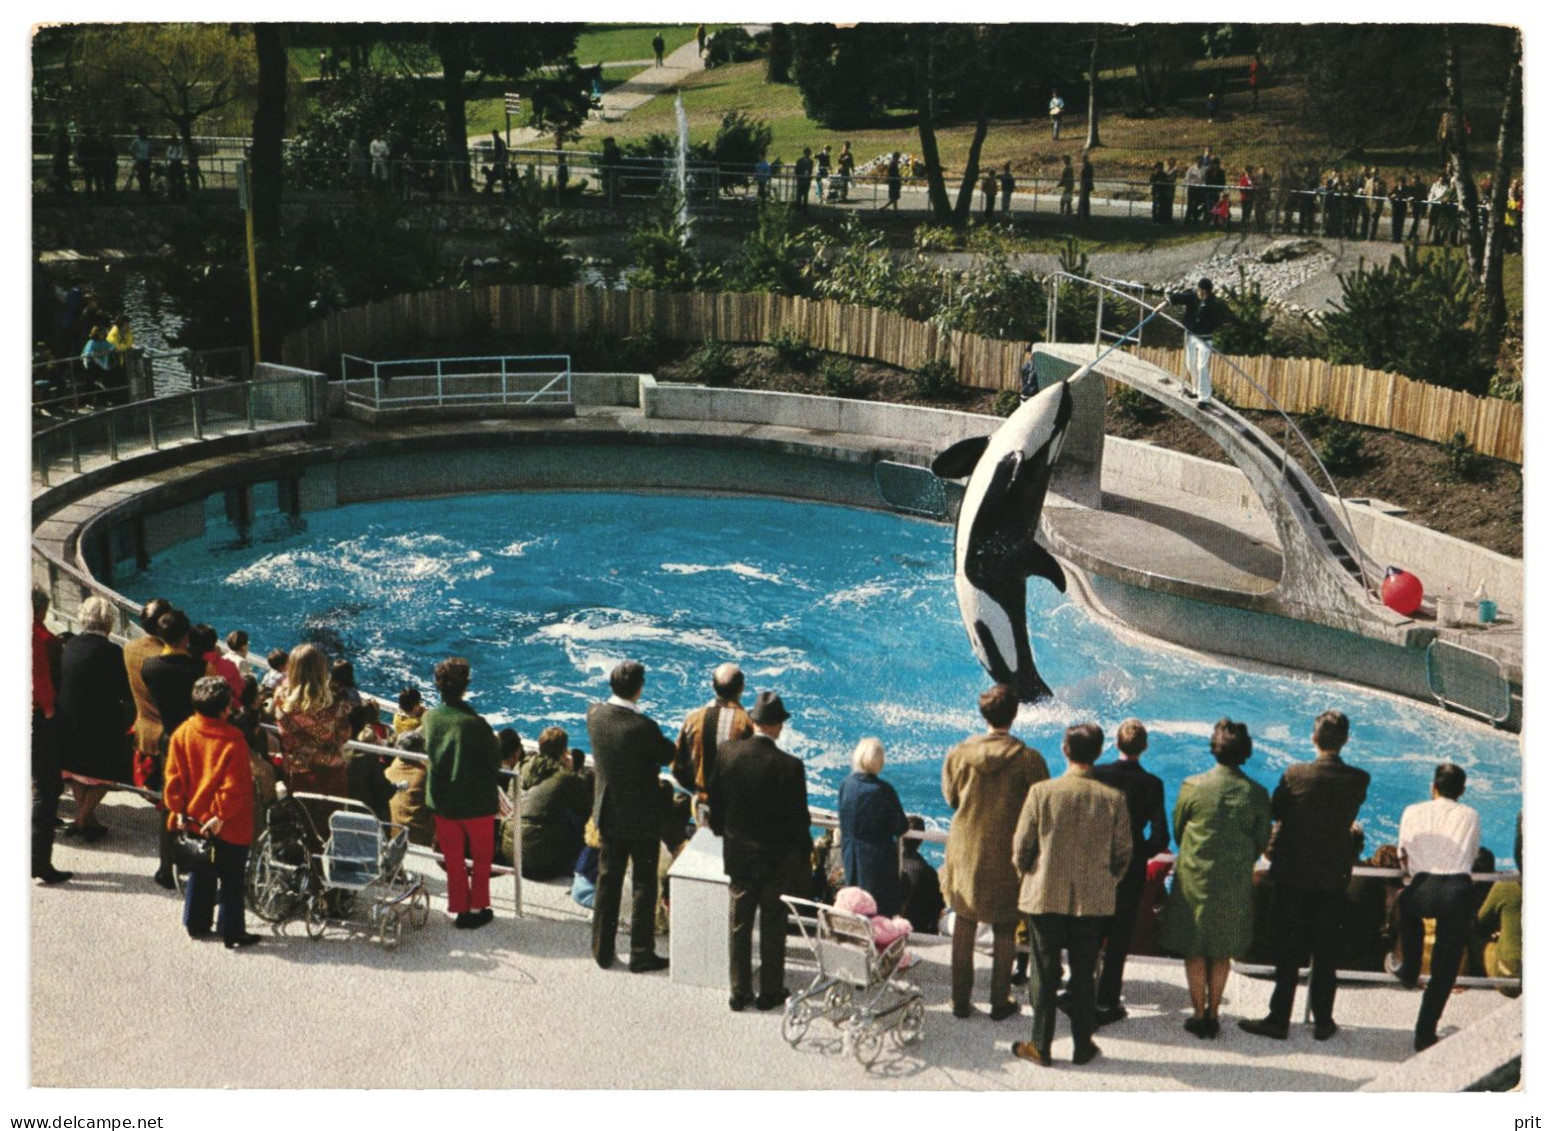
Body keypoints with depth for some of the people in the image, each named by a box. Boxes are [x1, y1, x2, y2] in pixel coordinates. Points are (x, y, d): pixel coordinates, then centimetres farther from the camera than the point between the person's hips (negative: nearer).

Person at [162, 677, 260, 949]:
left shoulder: (182, 734, -5)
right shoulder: (233, 740, -20)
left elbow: (174, 776, -1)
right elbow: (233, 785, -21)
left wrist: (178, 809, 5)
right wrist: (221, 815, -14)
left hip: (193, 821, 6)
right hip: (228, 825, -5)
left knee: (200, 875, 21)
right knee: (232, 881, 5)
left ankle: (196, 925, 27)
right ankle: (232, 933, 9)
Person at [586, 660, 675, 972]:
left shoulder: (595, 714, -11)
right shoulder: (643, 727, -27)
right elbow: (667, 755, -9)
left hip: (608, 815, 5)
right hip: (642, 818, -5)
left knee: (607, 882, 17)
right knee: (644, 886, 8)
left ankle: (602, 950, 25)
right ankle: (641, 955, 15)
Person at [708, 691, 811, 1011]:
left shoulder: (727, 754, -9)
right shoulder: (790, 766, -20)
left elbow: (715, 802, 1)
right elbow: (799, 818, -14)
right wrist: (803, 854, 1)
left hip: (737, 855, 3)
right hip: (777, 859, -3)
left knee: (739, 925, 14)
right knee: (773, 927, 12)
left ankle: (739, 993, 21)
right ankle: (770, 992, 21)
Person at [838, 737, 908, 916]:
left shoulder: (845, 786, -4)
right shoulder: (883, 789, -18)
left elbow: (843, 823, 8)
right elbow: (901, 826, -10)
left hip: (852, 857, 5)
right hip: (879, 857, -5)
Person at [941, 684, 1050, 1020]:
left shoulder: (959, 754, -9)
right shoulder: (1029, 759, -16)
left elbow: (951, 799, 5)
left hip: (965, 851, 2)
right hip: (1007, 856, -2)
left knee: (964, 924, 15)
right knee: (1004, 929, 12)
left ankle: (960, 999, 20)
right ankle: (1000, 1000, 19)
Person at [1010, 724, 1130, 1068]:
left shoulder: (1041, 792, -12)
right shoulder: (1113, 798, -8)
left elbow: (1021, 847, -5)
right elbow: (1122, 854, 0)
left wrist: (1028, 876, 15)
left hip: (1045, 897, -1)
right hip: (1094, 900, 1)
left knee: (1044, 973, 9)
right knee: (1083, 975, 13)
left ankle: (1040, 1046, 15)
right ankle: (1083, 1045, 20)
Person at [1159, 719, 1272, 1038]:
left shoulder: (1192, 786, -12)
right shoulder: (1257, 794, -9)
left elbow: (1177, 830, 0)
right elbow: (1262, 842, 2)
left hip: (1194, 880, -1)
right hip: (1236, 885, 1)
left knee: (1194, 951, 11)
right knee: (1223, 952, 15)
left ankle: (1199, 1015, 15)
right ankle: (1213, 1014, 20)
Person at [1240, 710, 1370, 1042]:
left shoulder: (1295, 774, -15)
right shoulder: (1358, 780, -9)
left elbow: (1274, 811, -3)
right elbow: (1349, 819, 4)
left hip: (1294, 874, -2)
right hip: (1334, 875, 2)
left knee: (1288, 951, 6)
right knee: (1325, 952, 11)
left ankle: (1279, 1019, 11)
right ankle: (1323, 1021, 17)